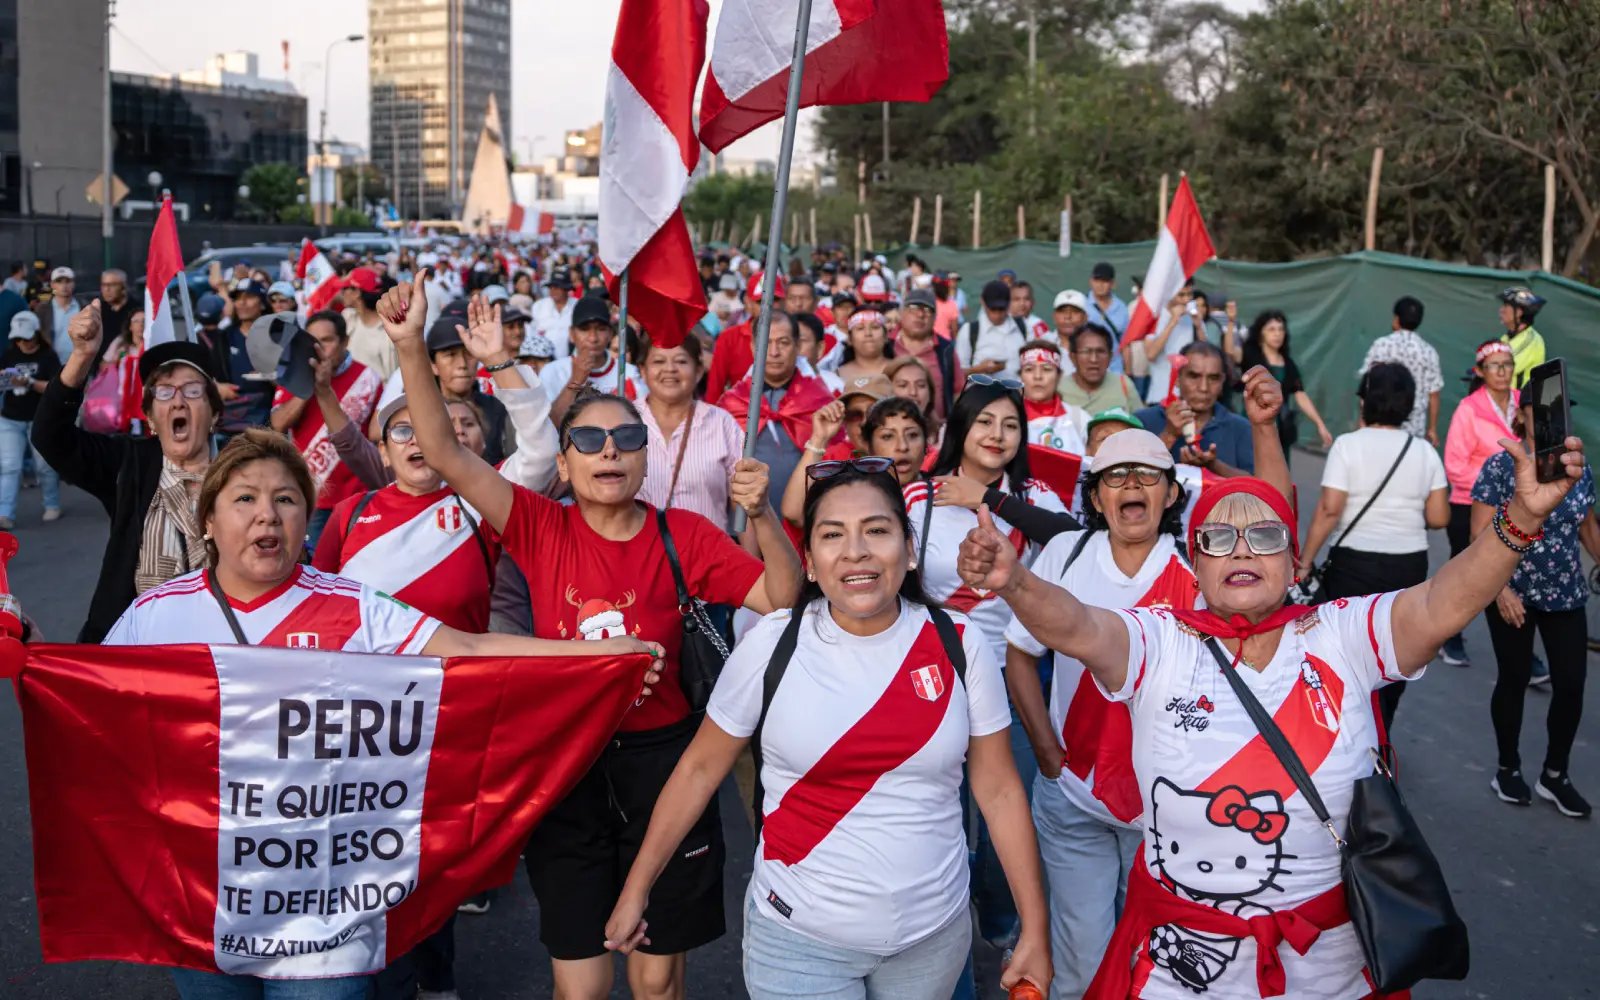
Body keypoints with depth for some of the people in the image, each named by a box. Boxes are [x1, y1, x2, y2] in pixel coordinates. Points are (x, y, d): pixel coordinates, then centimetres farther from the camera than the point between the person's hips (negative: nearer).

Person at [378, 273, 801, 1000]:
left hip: (662, 759, 0)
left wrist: (762, 516, -24)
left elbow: (782, 600, -8)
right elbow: (444, 453, -14)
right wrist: (411, 347, -25)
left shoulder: (683, 535, -7)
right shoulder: (542, 529, -6)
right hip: (566, 760, 0)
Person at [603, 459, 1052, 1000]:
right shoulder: (773, 644, -11)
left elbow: (998, 790, -1)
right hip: (798, 938, -2)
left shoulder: (959, 645, -7)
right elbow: (700, 769, -1)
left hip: (934, 935, 2)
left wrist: (1034, 930, 1)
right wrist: (635, 890, 2)